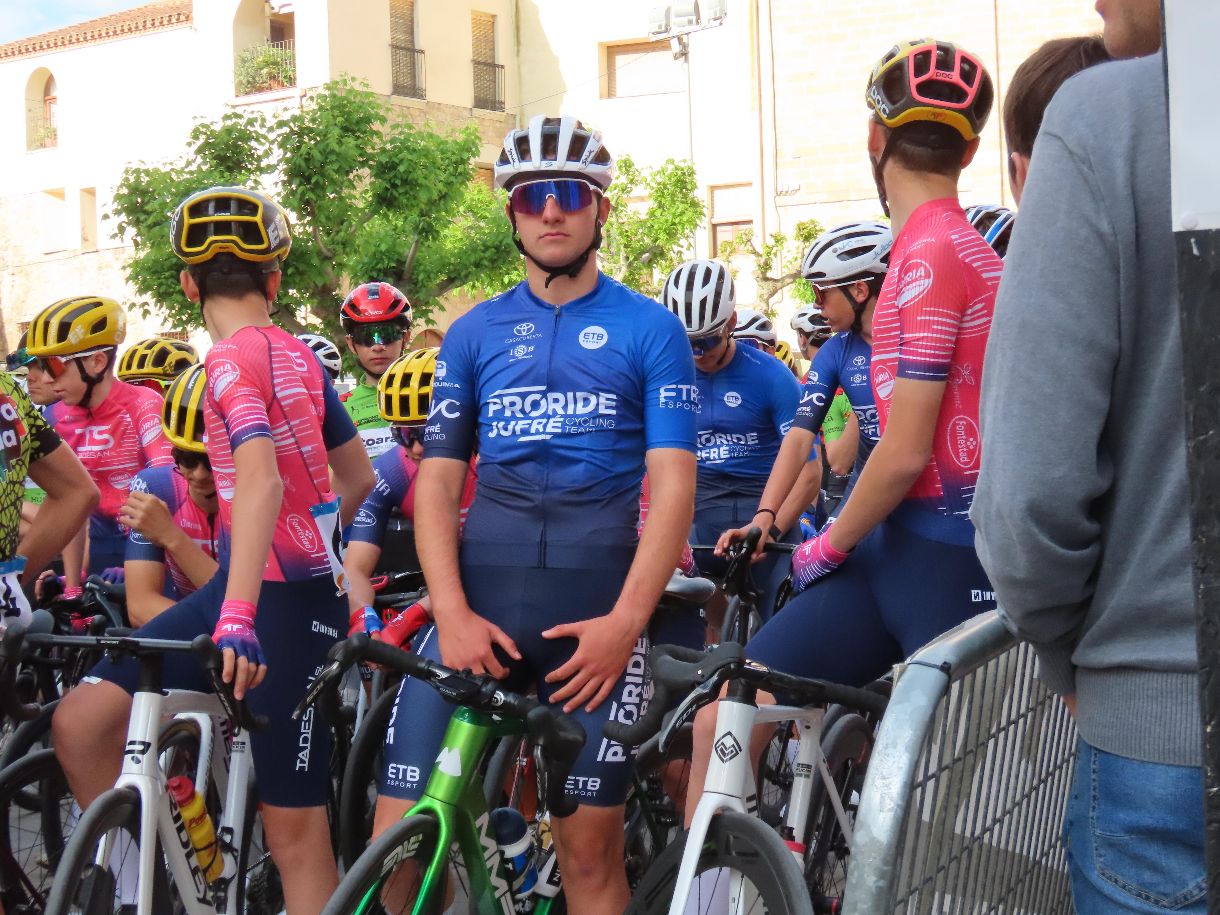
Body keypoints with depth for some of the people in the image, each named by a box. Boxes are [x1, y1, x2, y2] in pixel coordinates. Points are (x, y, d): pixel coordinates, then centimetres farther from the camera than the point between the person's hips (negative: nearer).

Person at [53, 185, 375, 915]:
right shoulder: (298, 355, 11)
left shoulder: (233, 360, -14)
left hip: (282, 604, -8)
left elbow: (261, 481, -31)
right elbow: (358, 478, 20)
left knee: (294, 827, 0)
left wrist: (239, 615, -40)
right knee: (81, 719, 0)